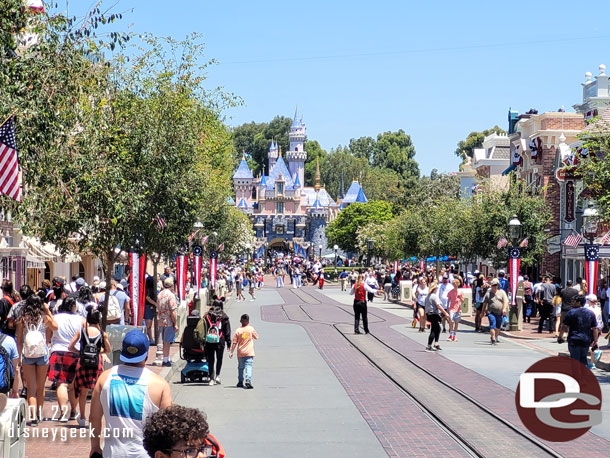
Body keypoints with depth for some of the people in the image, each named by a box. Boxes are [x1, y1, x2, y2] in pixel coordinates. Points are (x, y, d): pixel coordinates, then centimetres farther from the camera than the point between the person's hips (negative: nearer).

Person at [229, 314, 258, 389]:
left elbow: (234, 343, -3)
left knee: (240, 367, 15)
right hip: (249, 353, -2)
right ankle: (248, 381, -26)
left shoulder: (237, 330, -2)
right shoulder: (251, 329, -4)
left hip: (240, 353, 2)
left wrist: (231, 352, 2)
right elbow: (256, 337, 10)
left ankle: (240, 382, 20)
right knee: (248, 366, -8)